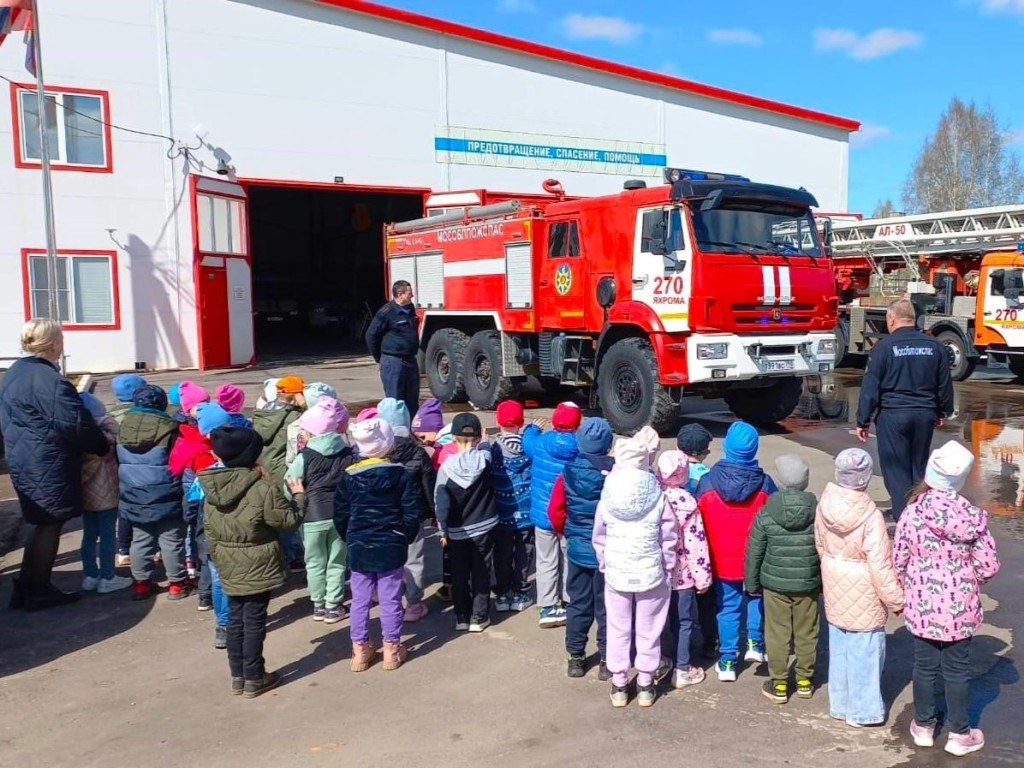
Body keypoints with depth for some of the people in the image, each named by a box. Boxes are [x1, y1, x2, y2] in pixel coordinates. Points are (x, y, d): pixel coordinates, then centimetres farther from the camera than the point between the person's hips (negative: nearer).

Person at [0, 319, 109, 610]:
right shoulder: (49, 379, -21)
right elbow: (75, 424, -22)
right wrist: (102, 446, -8)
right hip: (49, 464, -9)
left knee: (42, 523, 17)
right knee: (50, 524, 3)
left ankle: (25, 589, 23)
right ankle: (38, 592, 13)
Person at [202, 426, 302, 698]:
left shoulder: (212, 491, 0)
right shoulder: (264, 489, -21)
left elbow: (211, 533, 7)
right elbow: (289, 521, -12)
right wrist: (298, 496, 4)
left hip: (229, 569, 6)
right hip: (258, 569, -6)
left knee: (236, 619, 16)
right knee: (254, 621, 4)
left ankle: (238, 676, 26)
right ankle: (254, 679, 14)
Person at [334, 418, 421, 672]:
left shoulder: (348, 477, -4)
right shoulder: (399, 474, -9)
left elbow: (340, 515, 0)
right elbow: (413, 512, -9)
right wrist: (405, 538, 6)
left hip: (359, 548, 2)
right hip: (391, 548, -1)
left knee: (359, 600, 11)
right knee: (390, 600, 8)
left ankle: (360, 650, 19)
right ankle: (392, 649, 17)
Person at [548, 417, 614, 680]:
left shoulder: (568, 472, -8)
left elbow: (555, 511, -2)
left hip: (578, 549, 2)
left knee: (578, 604, 16)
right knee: (606, 606, 11)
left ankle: (576, 657, 25)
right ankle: (606, 660, 19)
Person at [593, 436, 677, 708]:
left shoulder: (607, 499, -10)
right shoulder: (658, 498, -14)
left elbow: (599, 538, 0)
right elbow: (669, 539, -6)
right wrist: (667, 568, 7)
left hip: (616, 574, 1)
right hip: (651, 574, -1)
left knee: (618, 630, 14)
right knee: (648, 631, 13)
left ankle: (618, 685, 24)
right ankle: (645, 684, 24)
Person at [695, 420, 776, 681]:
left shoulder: (707, 482, -13)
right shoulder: (764, 483, -13)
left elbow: (698, 524, -5)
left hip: (723, 560, 0)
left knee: (727, 607, 13)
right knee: (756, 596, 28)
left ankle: (727, 662, 19)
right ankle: (755, 643, 22)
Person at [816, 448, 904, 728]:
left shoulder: (825, 505, -9)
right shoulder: (870, 516, -26)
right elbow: (880, 566, -21)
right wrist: (896, 600, -8)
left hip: (835, 590, 6)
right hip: (863, 595, -6)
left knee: (839, 648, 19)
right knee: (865, 652, 10)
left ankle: (841, 704, 33)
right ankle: (863, 711, 23)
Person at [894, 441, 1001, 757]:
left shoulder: (912, 513, -17)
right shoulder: (973, 517, -15)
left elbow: (899, 561, -8)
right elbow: (989, 567, -9)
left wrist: (902, 594, 10)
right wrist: (969, 576, 13)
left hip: (922, 606, 0)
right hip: (960, 608, 0)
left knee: (924, 665, 16)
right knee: (956, 669, 15)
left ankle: (923, 726, 33)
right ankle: (959, 734, 30)